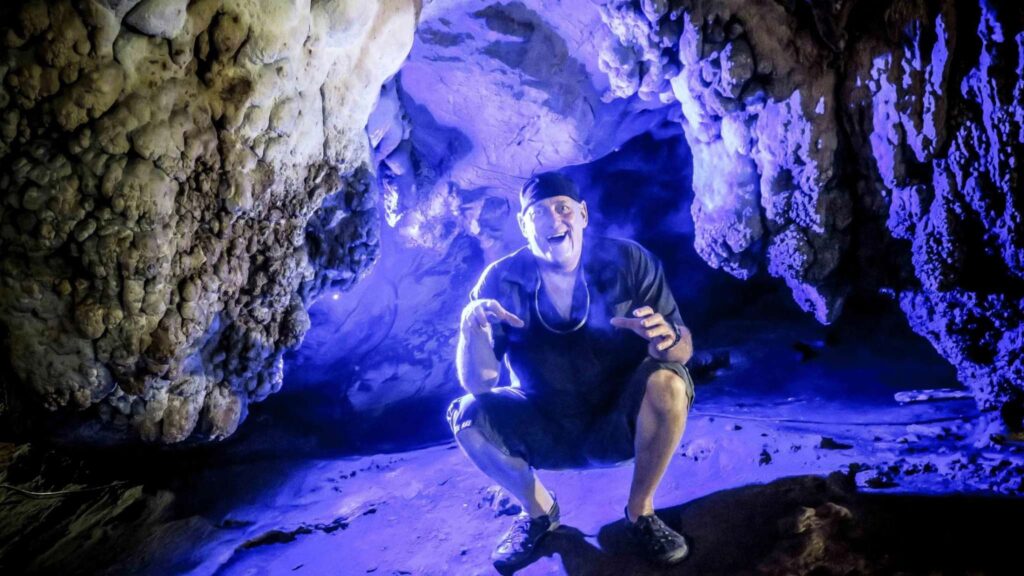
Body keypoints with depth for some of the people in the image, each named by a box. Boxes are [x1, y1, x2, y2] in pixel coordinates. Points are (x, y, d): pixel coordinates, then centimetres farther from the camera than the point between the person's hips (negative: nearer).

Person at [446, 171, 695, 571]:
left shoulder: (629, 262, -15)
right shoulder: (501, 282, -14)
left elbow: (683, 349, -16)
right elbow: (478, 385, -19)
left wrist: (667, 340, -40)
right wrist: (471, 328, -39)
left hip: (620, 420, -1)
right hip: (545, 428, 1)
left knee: (667, 381, -30)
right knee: (469, 419, -24)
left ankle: (640, 510, -6)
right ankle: (538, 509, 5)